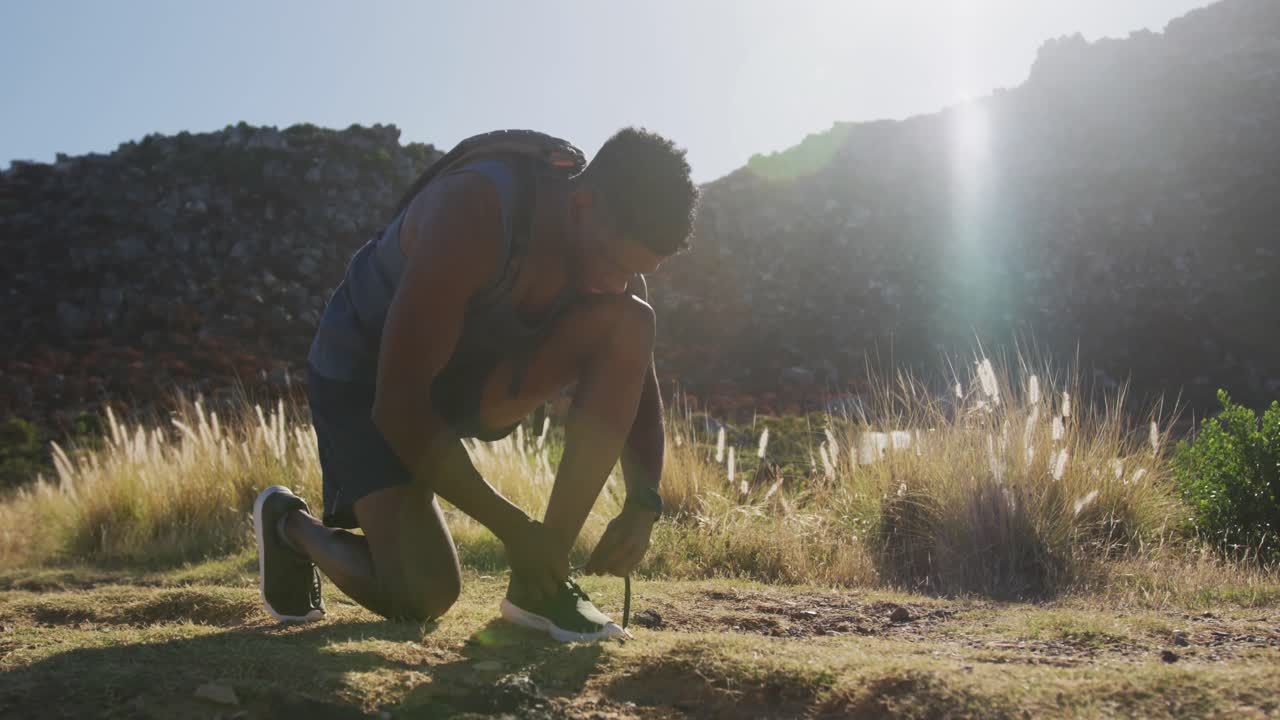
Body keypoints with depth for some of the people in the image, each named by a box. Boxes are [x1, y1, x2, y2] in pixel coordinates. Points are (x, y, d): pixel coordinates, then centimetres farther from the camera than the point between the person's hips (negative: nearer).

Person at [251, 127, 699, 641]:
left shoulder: (611, 238, -15)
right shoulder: (472, 215, -35)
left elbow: (637, 383, -2)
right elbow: (398, 403, -35)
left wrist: (643, 504, -20)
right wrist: (511, 527, -29)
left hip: (474, 371, 6)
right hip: (366, 373, -6)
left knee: (631, 322, -20)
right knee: (421, 597, -23)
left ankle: (544, 578, -14)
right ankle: (290, 523, 12)